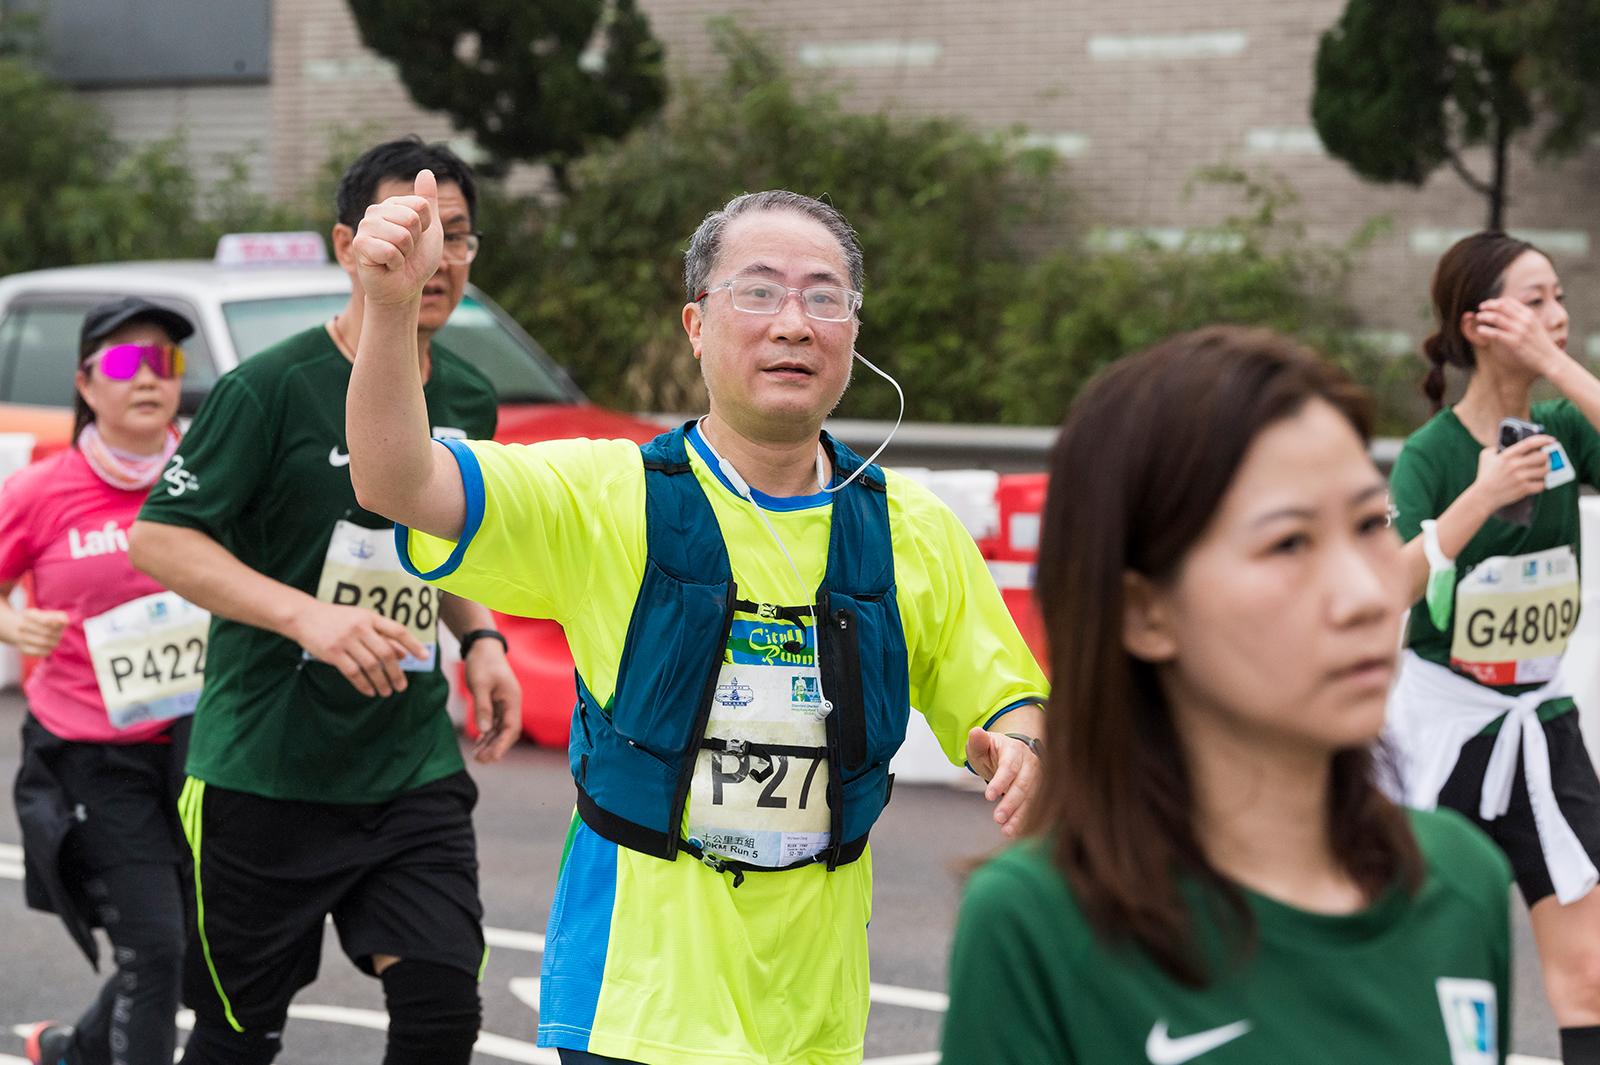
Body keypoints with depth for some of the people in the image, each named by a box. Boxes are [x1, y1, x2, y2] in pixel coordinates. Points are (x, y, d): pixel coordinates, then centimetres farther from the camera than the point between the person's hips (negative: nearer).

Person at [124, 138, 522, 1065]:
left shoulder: (469, 399, 8)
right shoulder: (270, 388, -12)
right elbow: (157, 536, -13)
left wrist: (481, 640, 5)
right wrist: (308, 615, -24)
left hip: (414, 764, 5)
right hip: (263, 768, -4)